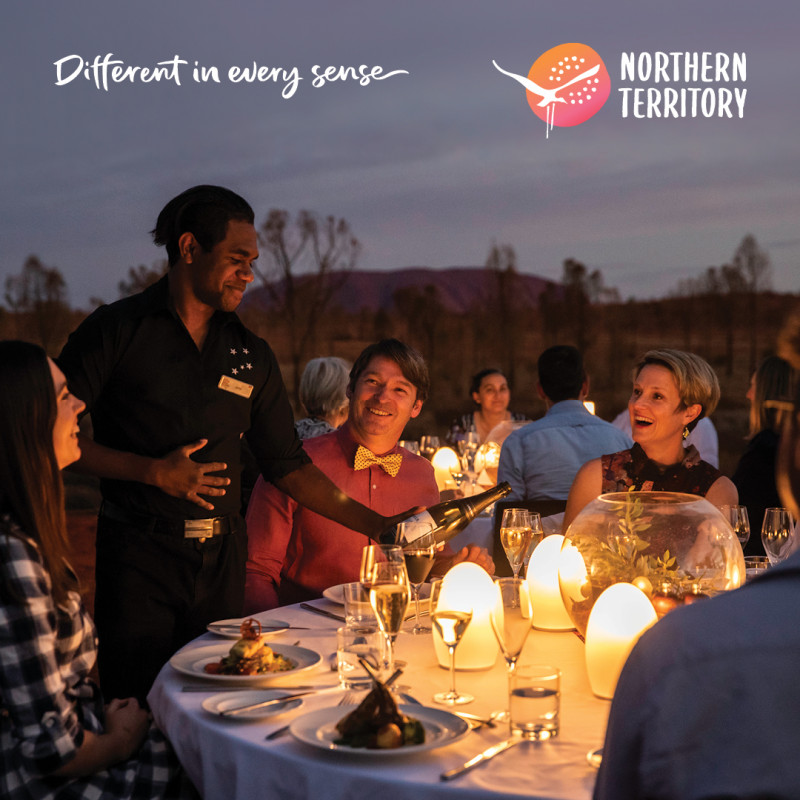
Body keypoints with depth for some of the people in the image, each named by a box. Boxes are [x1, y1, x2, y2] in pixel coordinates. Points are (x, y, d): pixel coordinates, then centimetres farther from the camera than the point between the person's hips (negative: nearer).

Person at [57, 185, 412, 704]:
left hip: (222, 558, 4)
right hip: (138, 552, -4)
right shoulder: (117, 330, -2)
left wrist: (378, 525, 3)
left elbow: (287, 464, 11)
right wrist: (154, 471, -14)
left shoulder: (252, 355, 11)